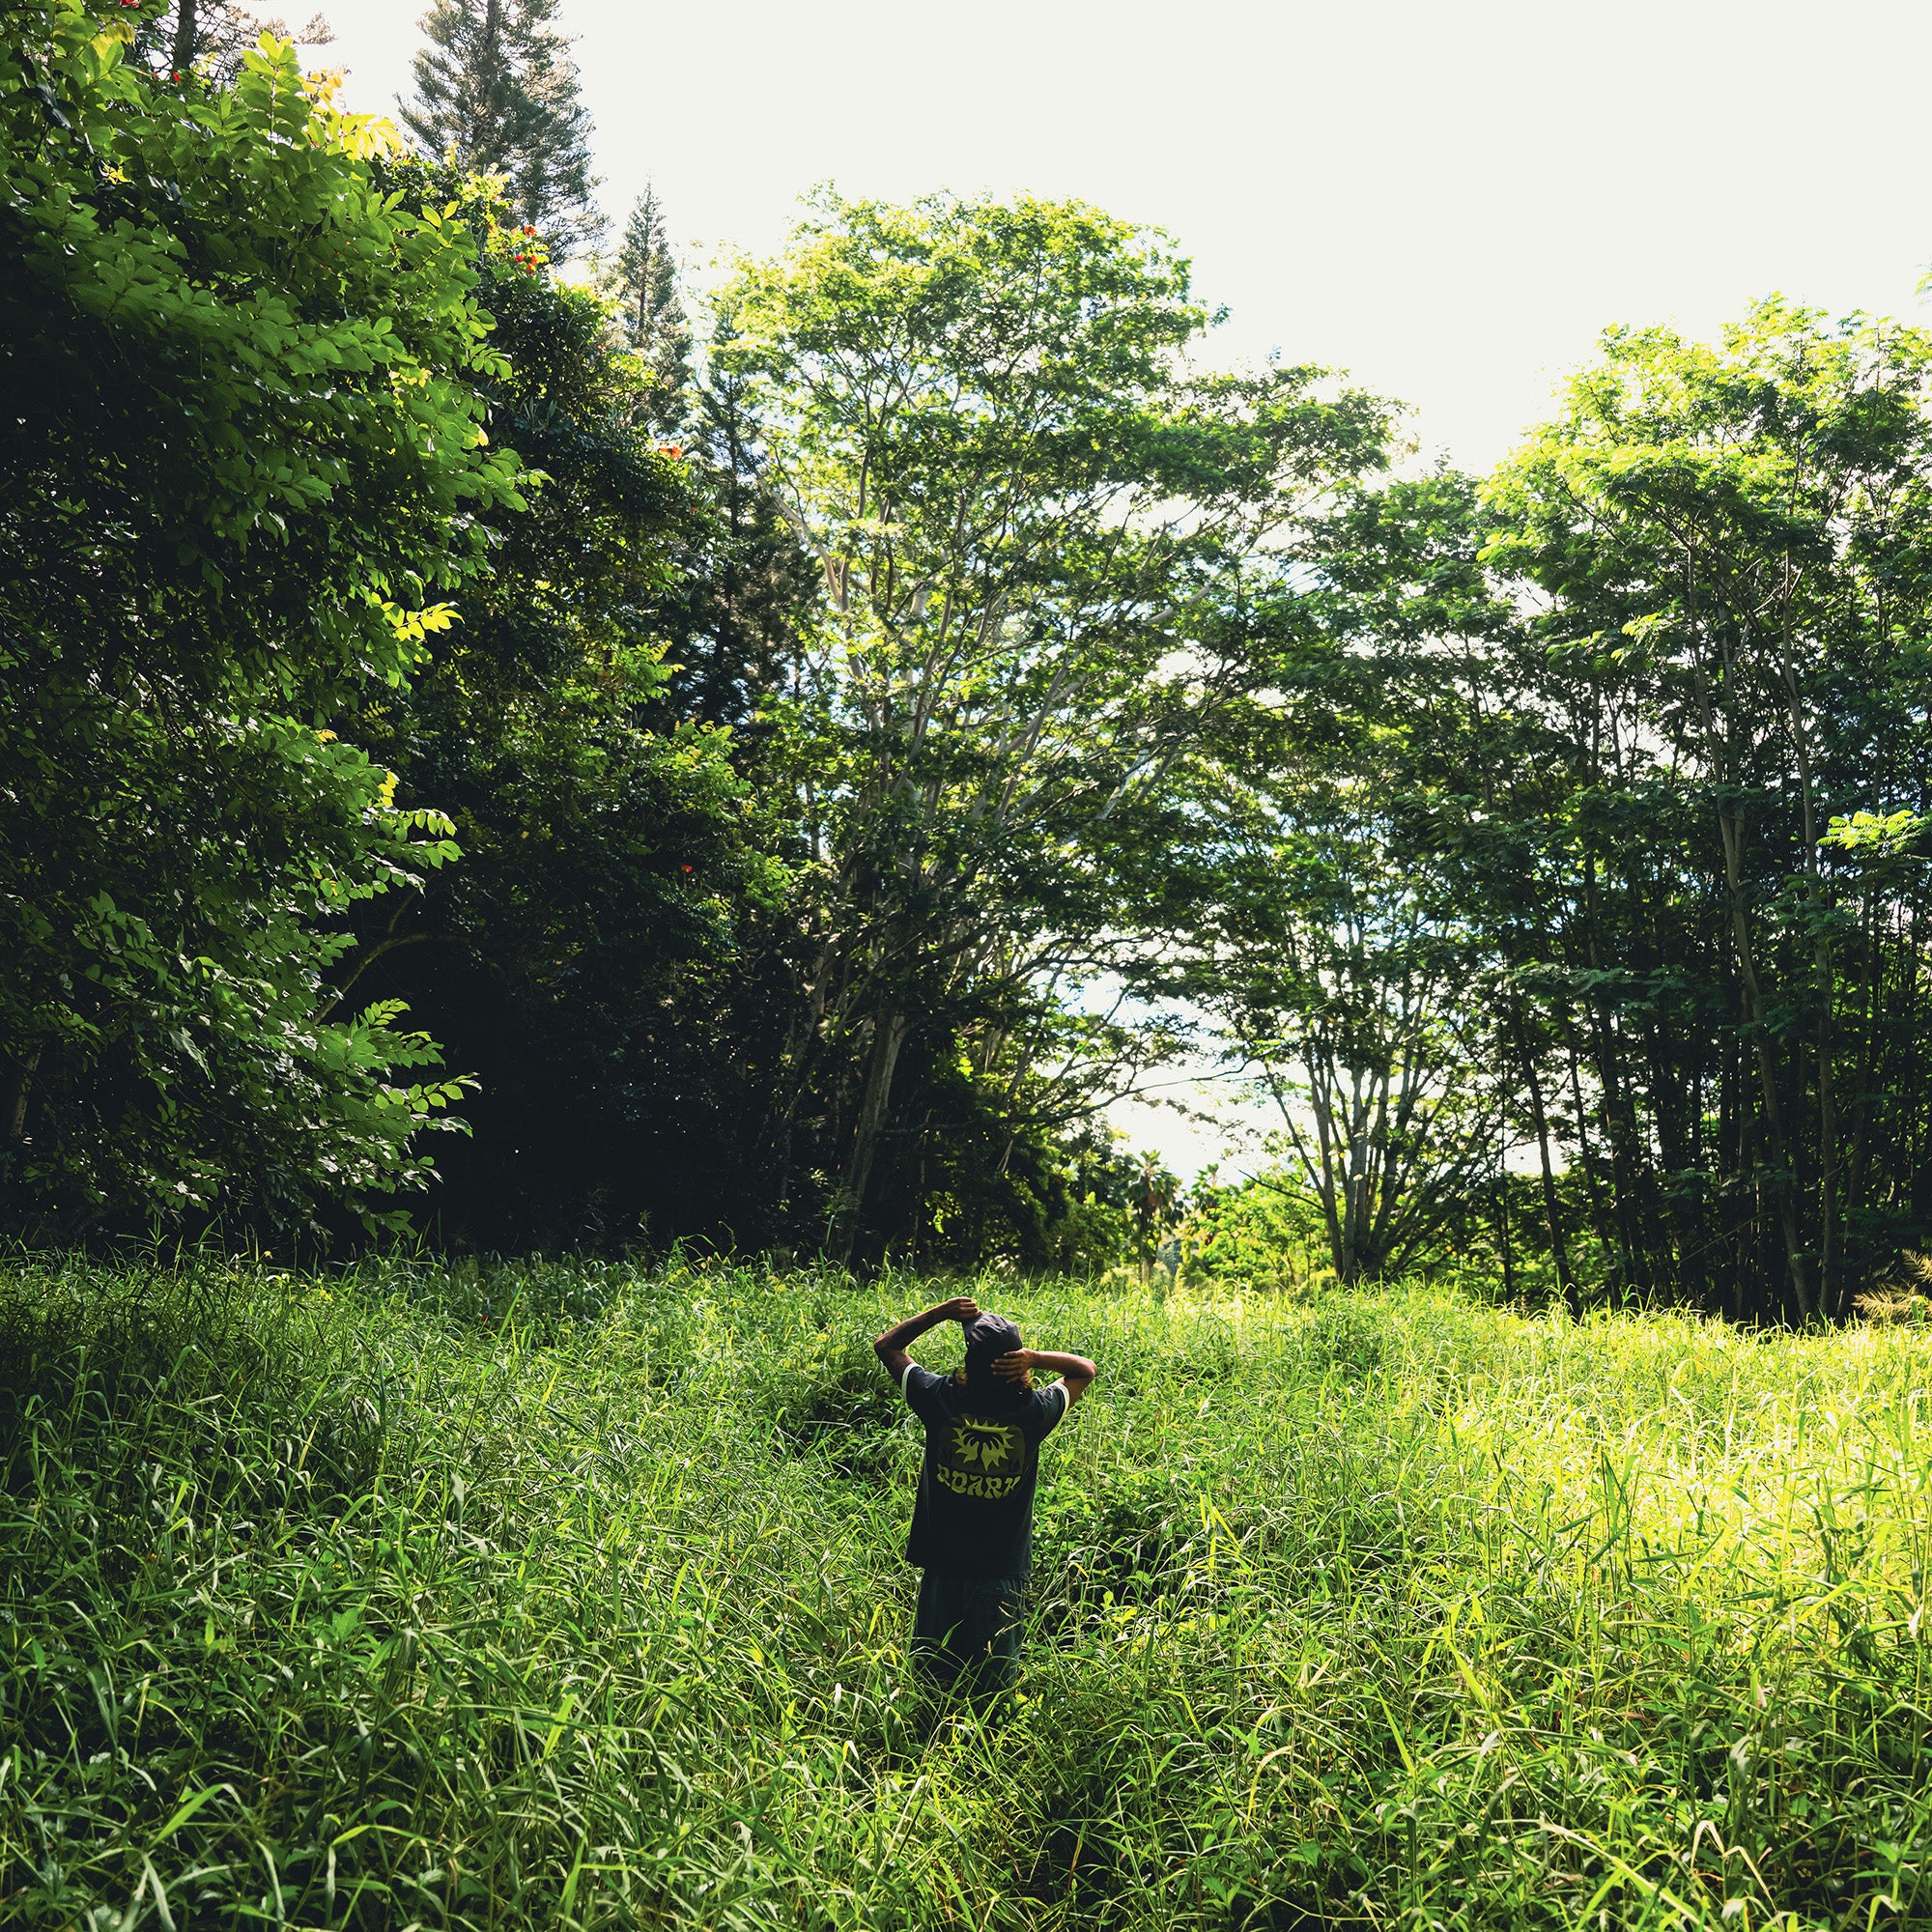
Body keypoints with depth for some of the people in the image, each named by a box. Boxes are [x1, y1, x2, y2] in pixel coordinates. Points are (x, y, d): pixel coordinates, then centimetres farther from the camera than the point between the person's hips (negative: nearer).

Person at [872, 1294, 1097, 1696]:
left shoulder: (941, 1400, -14)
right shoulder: (1032, 1413, -14)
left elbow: (886, 1344, 3)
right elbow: (1086, 1370, 4)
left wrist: (940, 1312, -5)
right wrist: (1035, 1358, -13)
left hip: (942, 1565, 1)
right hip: (1002, 1571, 0)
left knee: (933, 1680, 15)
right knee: (992, 1688, 12)